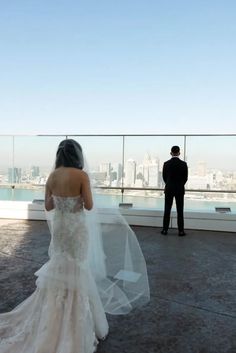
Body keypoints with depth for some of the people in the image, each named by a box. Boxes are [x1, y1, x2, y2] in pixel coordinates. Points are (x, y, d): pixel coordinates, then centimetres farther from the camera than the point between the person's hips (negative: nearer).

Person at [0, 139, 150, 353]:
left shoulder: (52, 176, -1)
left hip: (58, 226, 5)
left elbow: (48, 206, 4)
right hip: (77, 227, -5)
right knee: (77, 273, 10)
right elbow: (89, 206, -16)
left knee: (59, 270, 21)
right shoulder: (82, 175, -16)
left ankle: (55, 320, 35)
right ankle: (75, 323, 25)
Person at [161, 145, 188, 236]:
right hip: (180, 190, -1)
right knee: (180, 211, 4)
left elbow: (164, 177, 4)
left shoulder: (166, 164, -5)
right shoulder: (183, 164, -7)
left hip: (169, 189, 1)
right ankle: (181, 231, 8)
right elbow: (185, 177, 0)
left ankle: (165, 229, 10)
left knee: (167, 210, 7)